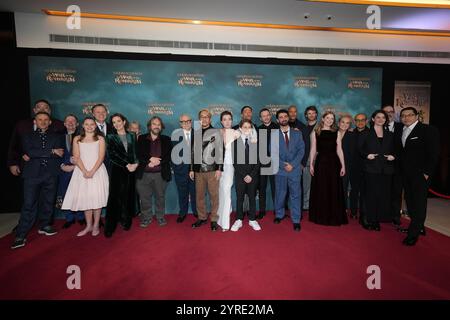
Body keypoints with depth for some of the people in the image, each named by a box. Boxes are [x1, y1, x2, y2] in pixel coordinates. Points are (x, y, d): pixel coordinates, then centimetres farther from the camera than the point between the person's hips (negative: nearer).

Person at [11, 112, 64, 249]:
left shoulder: (56, 136, 12)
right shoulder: (27, 136, 12)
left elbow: (60, 154, -3)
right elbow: (29, 152, -7)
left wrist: (36, 155, -6)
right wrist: (51, 151, -10)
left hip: (51, 175, 2)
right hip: (32, 174, -1)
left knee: (48, 202, 9)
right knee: (29, 205, -5)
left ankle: (44, 226, 26)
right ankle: (21, 235, 1)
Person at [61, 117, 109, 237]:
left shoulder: (100, 139, 5)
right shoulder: (77, 139, 10)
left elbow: (101, 157, -3)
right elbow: (76, 157, 2)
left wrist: (92, 172, -14)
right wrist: (85, 171, -12)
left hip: (97, 171, -2)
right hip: (82, 172, 2)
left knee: (96, 199, -3)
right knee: (84, 199, 3)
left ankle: (96, 226, 8)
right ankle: (88, 226, 14)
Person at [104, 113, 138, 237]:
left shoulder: (132, 136, 12)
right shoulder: (111, 137, 5)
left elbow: (136, 152, 10)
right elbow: (112, 155, -5)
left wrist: (135, 164, -9)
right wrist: (127, 165, -12)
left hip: (131, 171, 2)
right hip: (117, 170, -2)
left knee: (129, 196, 5)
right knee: (115, 197, -3)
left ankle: (126, 222, 16)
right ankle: (110, 227, 3)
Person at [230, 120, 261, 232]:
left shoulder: (255, 142, 1)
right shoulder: (235, 142, -3)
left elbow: (258, 160, 1)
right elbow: (235, 161, -5)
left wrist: (251, 175, -7)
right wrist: (244, 175, -9)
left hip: (253, 175, 1)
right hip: (240, 175, -1)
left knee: (252, 197, 9)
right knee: (239, 198, 6)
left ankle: (252, 220, 22)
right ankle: (239, 220, 18)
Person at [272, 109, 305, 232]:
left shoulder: (297, 133, 7)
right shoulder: (274, 135, 3)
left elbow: (301, 150, 1)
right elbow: (273, 153, -1)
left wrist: (292, 164, -10)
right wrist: (283, 165, -10)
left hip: (295, 169, 0)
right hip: (280, 169, 0)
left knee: (295, 195, 2)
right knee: (280, 194, 10)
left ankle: (296, 220, 12)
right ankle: (279, 215, 29)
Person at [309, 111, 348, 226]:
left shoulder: (336, 133, 7)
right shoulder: (315, 132, 5)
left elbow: (339, 150, 5)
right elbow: (313, 150, 4)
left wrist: (343, 165, 0)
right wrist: (311, 164, -1)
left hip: (333, 163, 1)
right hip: (320, 162, -1)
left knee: (334, 191, 5)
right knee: (320, 190, 5)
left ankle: (334, 217, 18)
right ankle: (320, 216, 18)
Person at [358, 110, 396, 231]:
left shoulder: (390, 135, 15)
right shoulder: (366, 134, 4)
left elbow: (395, 149, 19)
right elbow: (359, 148, 2)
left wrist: (393, 156, -1)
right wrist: (366, 155, -15)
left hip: (386, 169, 4)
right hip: (371, 168, -3)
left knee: (384, 194, 3)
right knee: (371, 194, -3)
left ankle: (377, 220, 13)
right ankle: (369, 220, 6)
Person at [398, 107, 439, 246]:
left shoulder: (428, 130, -7)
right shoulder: (402, 131, 12)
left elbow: (434, 153, -11)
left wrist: (427, 172, -16)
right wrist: (401, 169, 4)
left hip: (420, 174, -6)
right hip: (406, 174, 6)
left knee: (419, 203, -2)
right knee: (409, 200, 11)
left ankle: (413, 234, 3)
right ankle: (418, 226, 26)